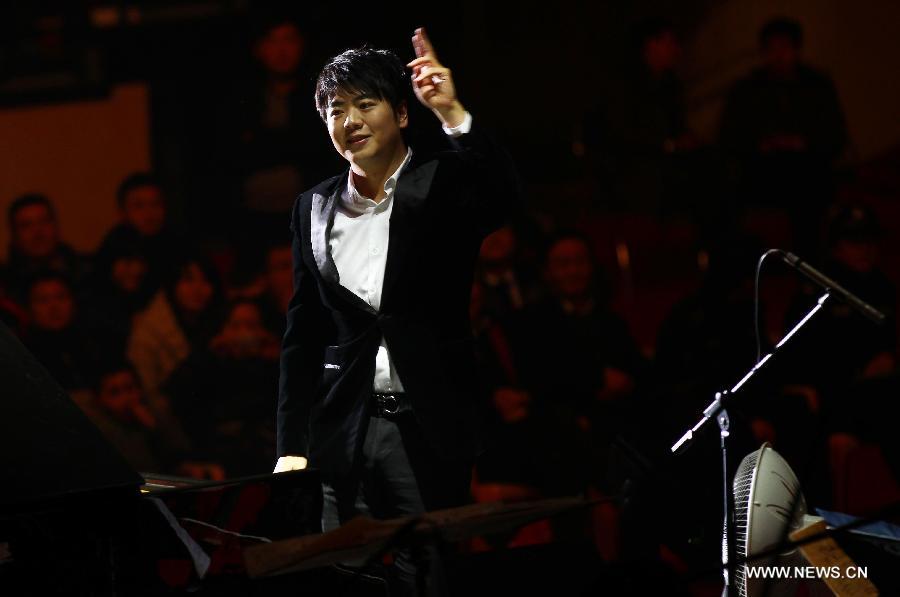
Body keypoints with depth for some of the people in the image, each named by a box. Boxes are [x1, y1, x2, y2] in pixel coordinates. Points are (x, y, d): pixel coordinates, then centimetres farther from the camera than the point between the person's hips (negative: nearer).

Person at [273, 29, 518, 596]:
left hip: (428, 428, -3)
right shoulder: (315, 207, 11)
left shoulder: (443, 184, 0)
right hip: (342, 429, 3)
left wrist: (454, 115, -35)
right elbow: (302, 334, 13)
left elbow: (505, 196, -23)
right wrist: (292, 446, 8)